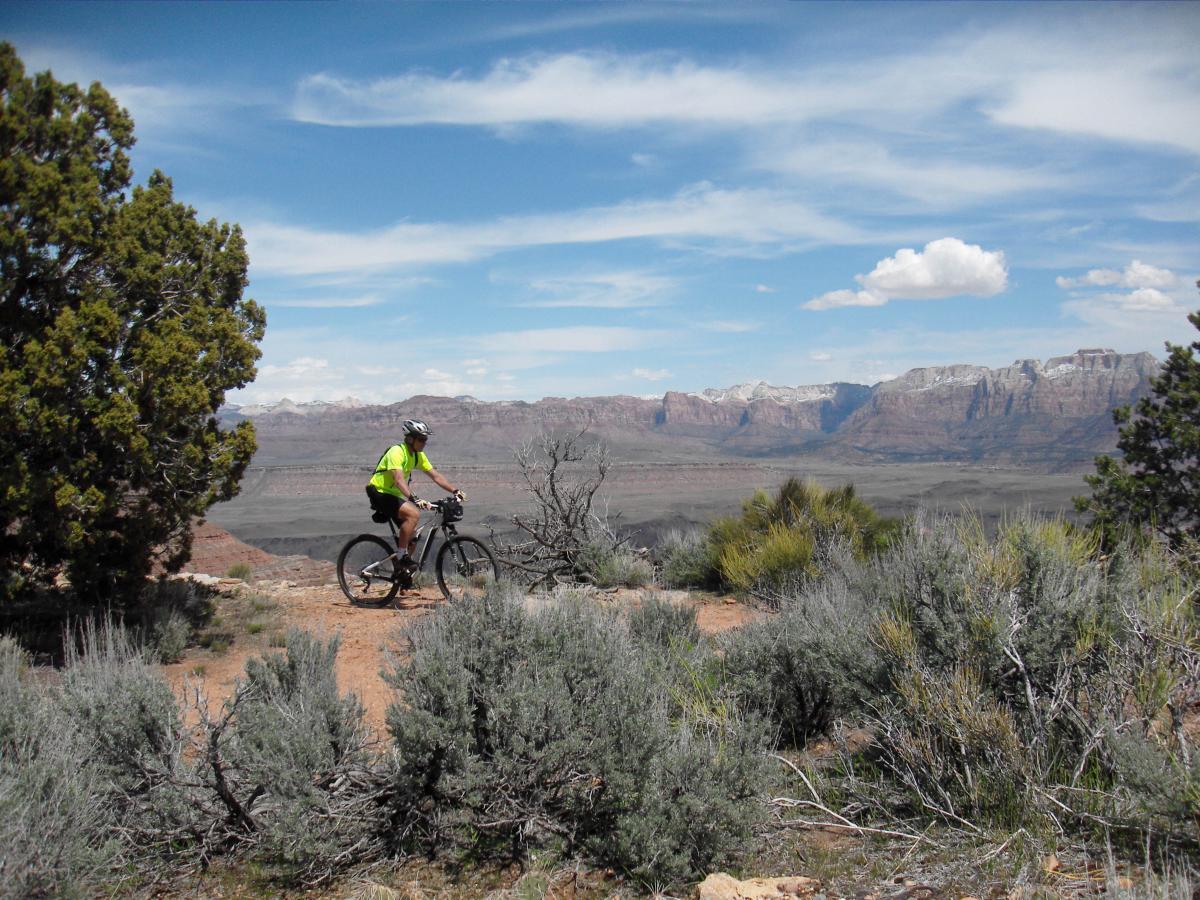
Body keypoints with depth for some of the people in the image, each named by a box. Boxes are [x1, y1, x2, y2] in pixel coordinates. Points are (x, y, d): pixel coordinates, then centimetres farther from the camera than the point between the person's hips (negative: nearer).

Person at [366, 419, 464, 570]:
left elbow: (436, 476, 4)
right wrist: (414, 499, -49)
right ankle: (401, 556, -22)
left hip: (393, 495, 9)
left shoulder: (418, 455, 4)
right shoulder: (397, 452, -23)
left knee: (411, 533, 5)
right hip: (379, 493, -9)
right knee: (414, 514, -29)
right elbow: (399, 480, -36)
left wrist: (455, 491, -8)